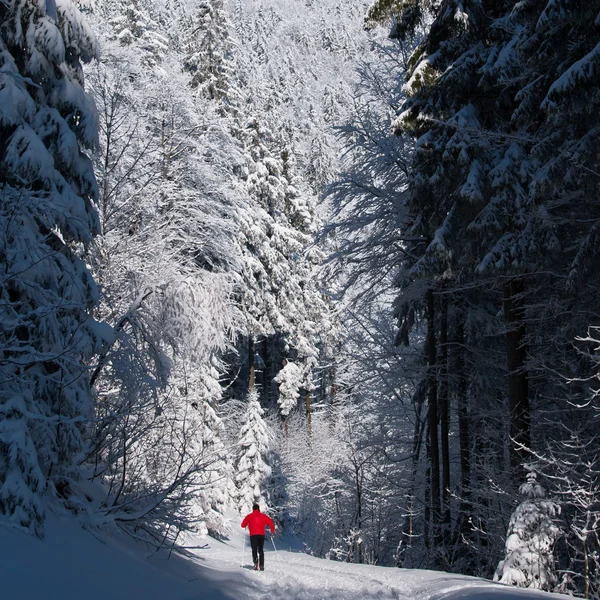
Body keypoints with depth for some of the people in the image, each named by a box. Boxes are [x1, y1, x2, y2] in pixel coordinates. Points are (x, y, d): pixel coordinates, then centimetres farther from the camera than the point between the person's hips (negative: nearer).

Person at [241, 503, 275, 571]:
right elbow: (271, 523, 5)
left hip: (253, 535, -2)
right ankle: (261, 565, 4)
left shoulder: (249, 516, 6)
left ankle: (256, 562, -27)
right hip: (261, 535, 2)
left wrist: (247, 526, 29)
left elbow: (243, 525, 6)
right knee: (261, 550, 11)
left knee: (254, 550, -1)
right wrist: (272, 531, 19)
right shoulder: (263, 516, 10)